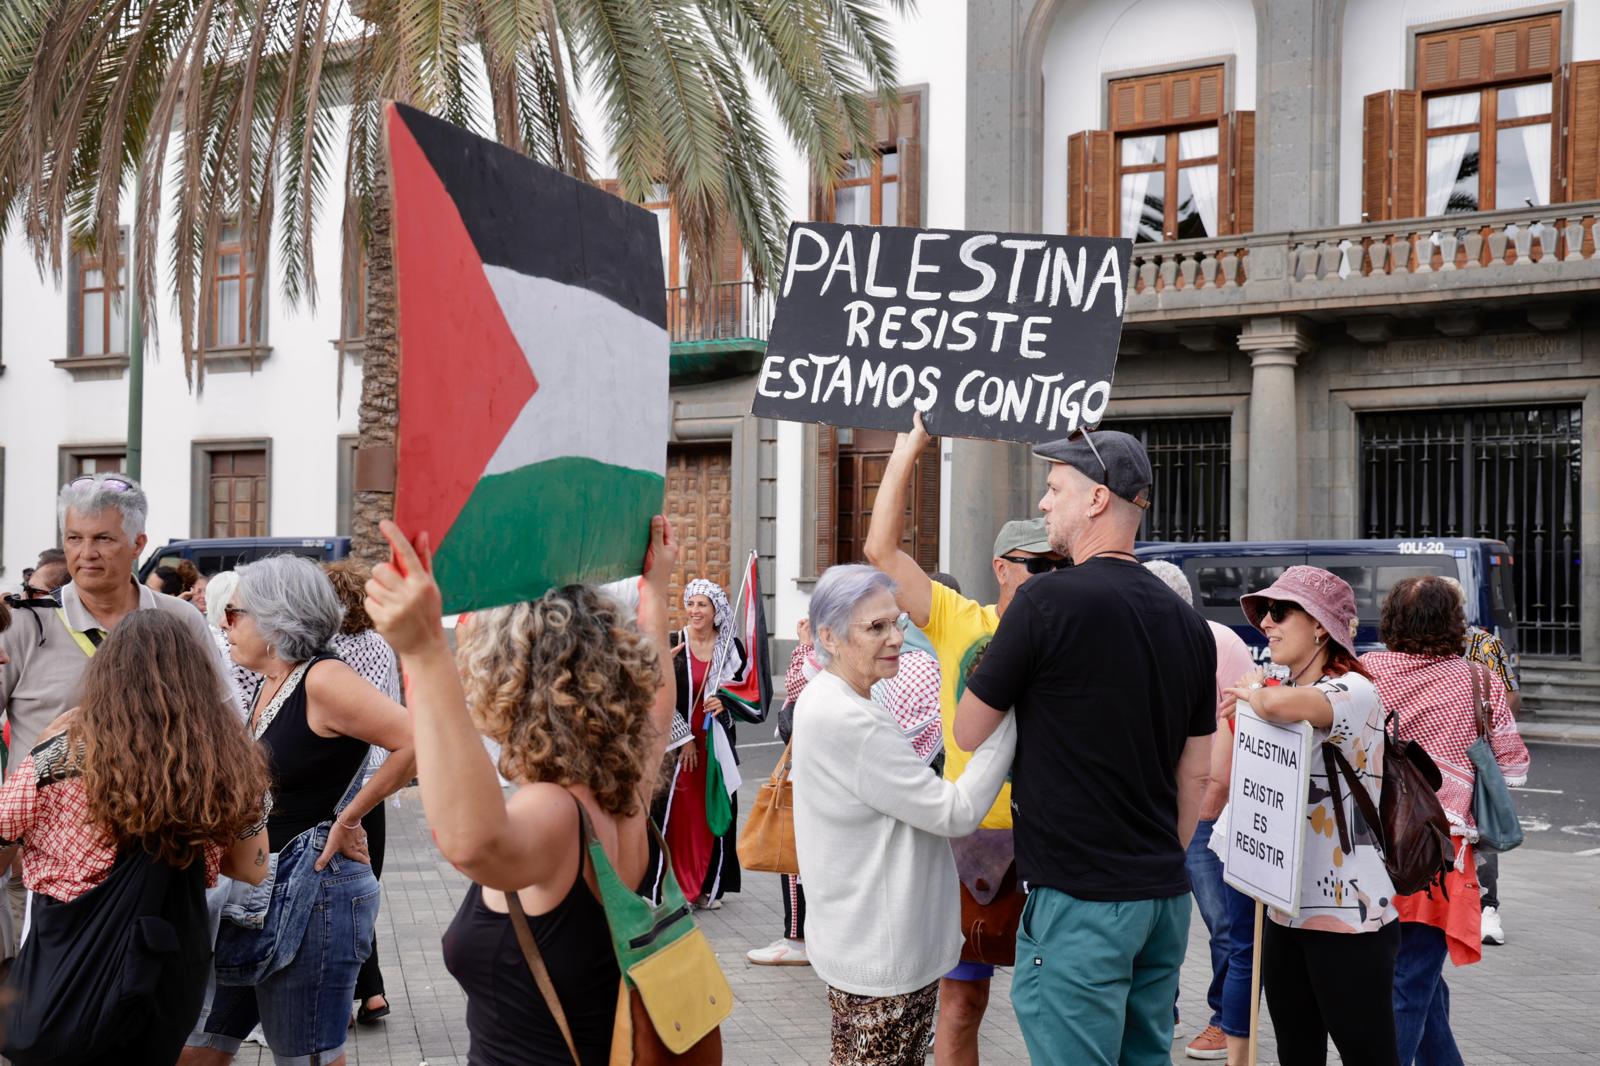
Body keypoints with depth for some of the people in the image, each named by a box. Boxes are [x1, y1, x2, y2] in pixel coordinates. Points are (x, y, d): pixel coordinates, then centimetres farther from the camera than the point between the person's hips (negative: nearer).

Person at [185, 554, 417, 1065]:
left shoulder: (323, 680, -16)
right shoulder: (265, 685, 11)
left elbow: (419, 742, -27)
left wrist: (347, 819, -18)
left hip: (316, 887, -9)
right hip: (255, 888, 9)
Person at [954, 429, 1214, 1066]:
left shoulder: (1047, 601, -14)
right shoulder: (1187, 622, 8)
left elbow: (968, 732, -4)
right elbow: (1195, 775, 14)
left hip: (1079, 899, -8)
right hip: (1164, 895, 8)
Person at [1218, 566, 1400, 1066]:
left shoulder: (1356, 691, -11)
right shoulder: (1276, 693, 12)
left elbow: (1283, 705, -34)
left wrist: (1251, 694, -13)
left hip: (1348, 918, -7)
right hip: (1285, 912, 8)